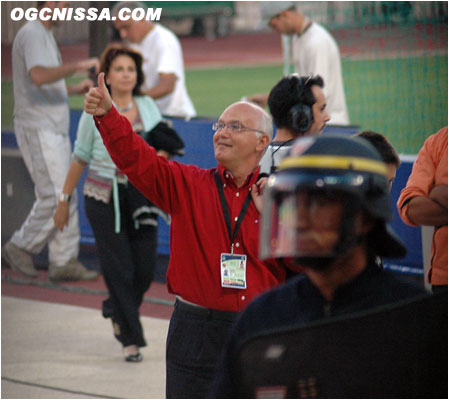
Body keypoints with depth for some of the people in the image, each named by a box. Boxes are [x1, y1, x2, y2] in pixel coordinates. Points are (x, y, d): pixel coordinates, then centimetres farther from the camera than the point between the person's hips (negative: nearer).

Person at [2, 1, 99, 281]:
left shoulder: (45, 36, 19)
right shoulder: (32, 34, -14)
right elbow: (38, 77, -32)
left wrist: (76, 89, 14)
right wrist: (78, 66, -30)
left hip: (54, 131, 10)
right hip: (37, 130, -10)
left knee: (64, 197, 7)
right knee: (55, 197, -11)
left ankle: (64, 262, 7)